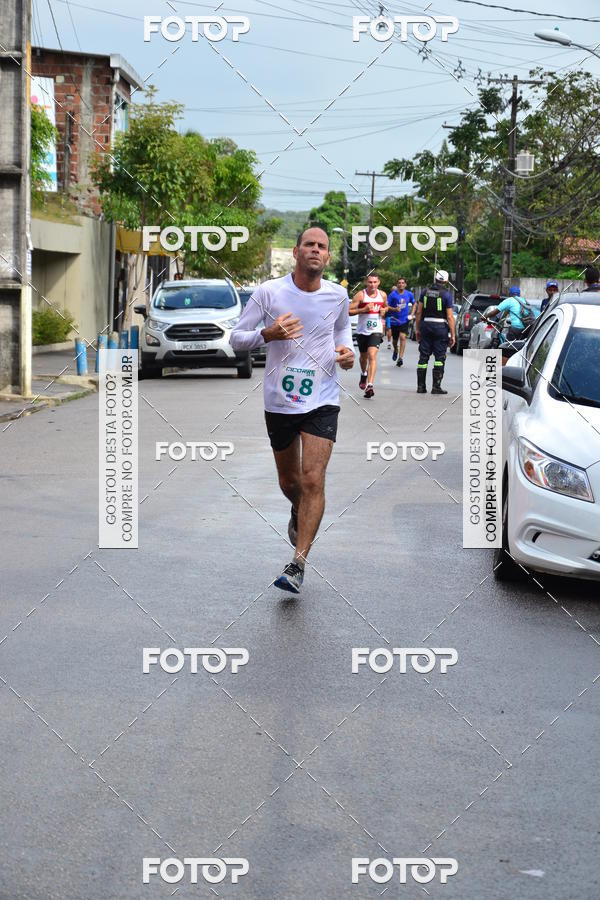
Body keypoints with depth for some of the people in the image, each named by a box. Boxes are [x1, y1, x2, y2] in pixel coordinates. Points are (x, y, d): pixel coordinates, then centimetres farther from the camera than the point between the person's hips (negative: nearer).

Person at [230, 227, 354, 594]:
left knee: (313, 481, -14)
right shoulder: (269, 293, -6)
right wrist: (267, 334, -22)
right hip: (279, 401, 1)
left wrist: (347, 351, -2)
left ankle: (298, 564, -10)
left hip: (322, 401, 0)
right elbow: (237, 338, -3)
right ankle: (298, 513, 52)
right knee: (289, 481, 15)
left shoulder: (338, 295, 0)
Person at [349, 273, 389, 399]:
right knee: (363, 356, 20)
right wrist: (363, 310, -24)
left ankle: (370, 385, -25)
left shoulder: (382, 295, 1)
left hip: (376, 330, 0)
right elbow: (349, 311, -13)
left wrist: (384, 310, -2)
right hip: (362, 330, 1)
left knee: (372, 355, -18)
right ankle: (364, 374, 52)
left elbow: (386, 307, 22)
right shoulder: (360, 295, -10)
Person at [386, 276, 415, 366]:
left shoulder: (409, 294, 0)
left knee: (402, 337, -18)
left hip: (404, 320, 0)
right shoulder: (392, 294, -8)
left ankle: (400, 358, -20)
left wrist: (411, 314, 6)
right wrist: (395, 309, -23)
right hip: (394, 320, 0)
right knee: (395, 339, 13)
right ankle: (396, 350, 46)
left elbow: (413, 304, 18)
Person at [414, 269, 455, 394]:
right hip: (441, 327, -4)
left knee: (423, 357, 8)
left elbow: (419, 312, 5)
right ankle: (436, 386, -4)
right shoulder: (446, 294, -7)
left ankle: (420, 386, 8)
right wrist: (452, 335, -5)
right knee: (440, 357, 1)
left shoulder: (425, 291, 5)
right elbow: (450, 316, -9)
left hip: (426, 325, 4)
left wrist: (418, 329, 12)